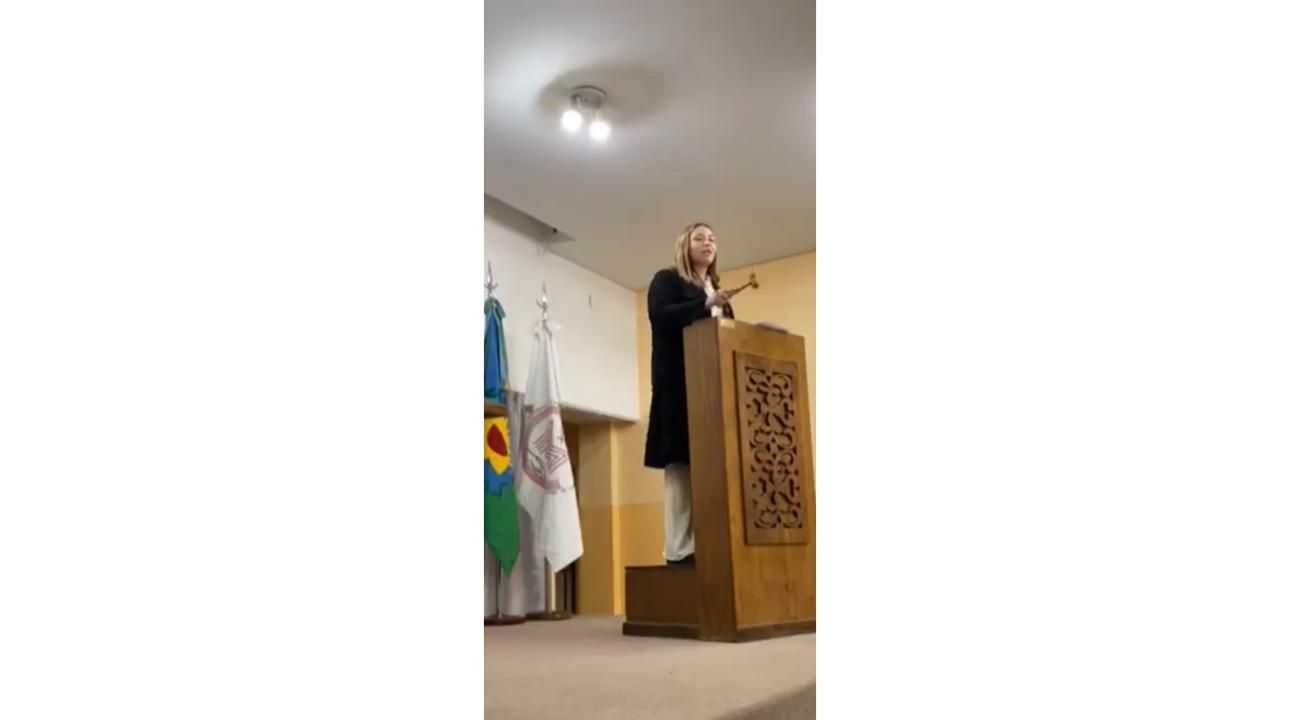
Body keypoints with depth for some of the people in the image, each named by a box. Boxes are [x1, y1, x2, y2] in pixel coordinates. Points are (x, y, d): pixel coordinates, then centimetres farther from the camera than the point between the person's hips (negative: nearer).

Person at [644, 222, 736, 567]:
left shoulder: (718, 290, 27)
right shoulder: (666, 280, 7)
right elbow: (660, 316, -12)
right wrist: (704, 305, -19)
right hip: (679, 385, -6)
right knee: (681, 464, -11)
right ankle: (679, 548, -11)